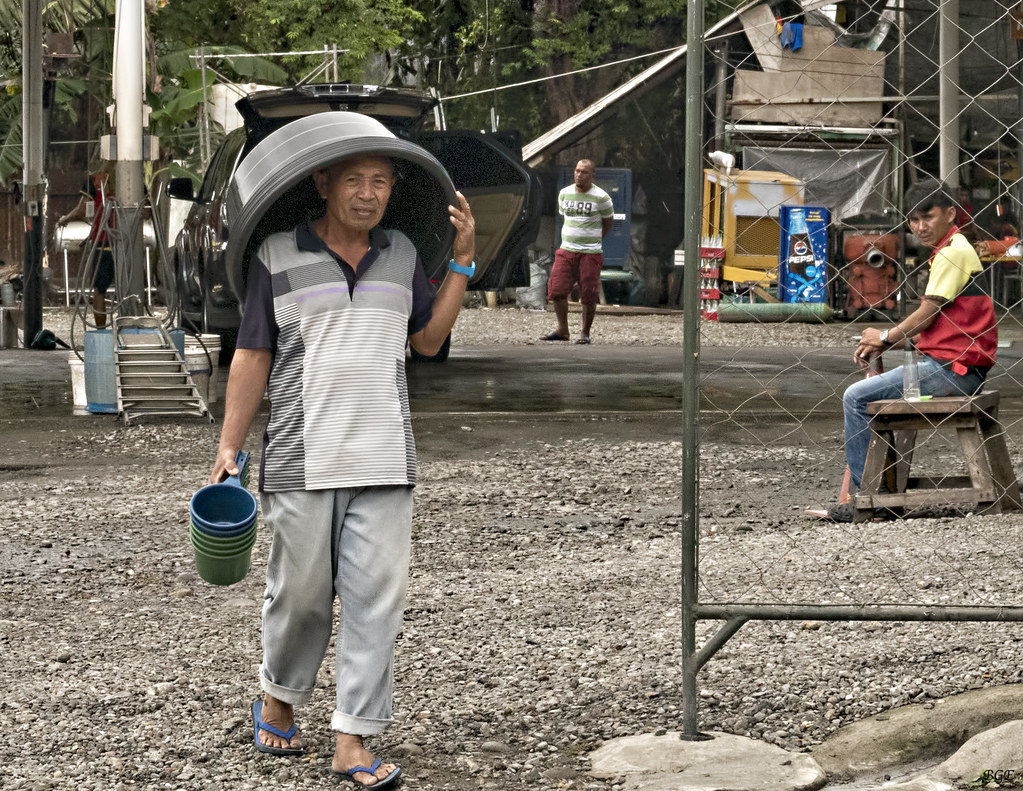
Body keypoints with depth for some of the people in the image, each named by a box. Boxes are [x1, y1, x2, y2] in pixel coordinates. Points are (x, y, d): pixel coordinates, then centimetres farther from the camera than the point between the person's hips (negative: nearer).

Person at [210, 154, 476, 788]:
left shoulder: (403, 254, 13)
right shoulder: (278, 257, 2)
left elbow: (429, 339, 18)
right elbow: (252, 357, 3)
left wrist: (463, 261, 11)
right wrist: (228, 449, -1)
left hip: (384, 464, 3)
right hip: (302, 463, -3)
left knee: (376, 598, -2)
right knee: (300, 593, 6)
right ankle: (278, 698, 33)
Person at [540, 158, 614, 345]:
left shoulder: (601, 197, -5)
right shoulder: (564, 194, 8)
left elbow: (608, 221, 9)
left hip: (590, 253, -4)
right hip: (566, 251, 4)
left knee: (588, 295, -4)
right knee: (557, 290, -4)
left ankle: (585, 333, 8)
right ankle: (562, 330, 8)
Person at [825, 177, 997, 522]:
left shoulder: (952, 252, -12)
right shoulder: (950, 251, 20)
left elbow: (926, 315, -14)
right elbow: (931, 323, 19)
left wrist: (885, 336, 3)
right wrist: (882, 345, 9)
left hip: (951, 369, -11)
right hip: (954, 367, 11)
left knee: (856, 397, -12)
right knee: (866, 390, 22)